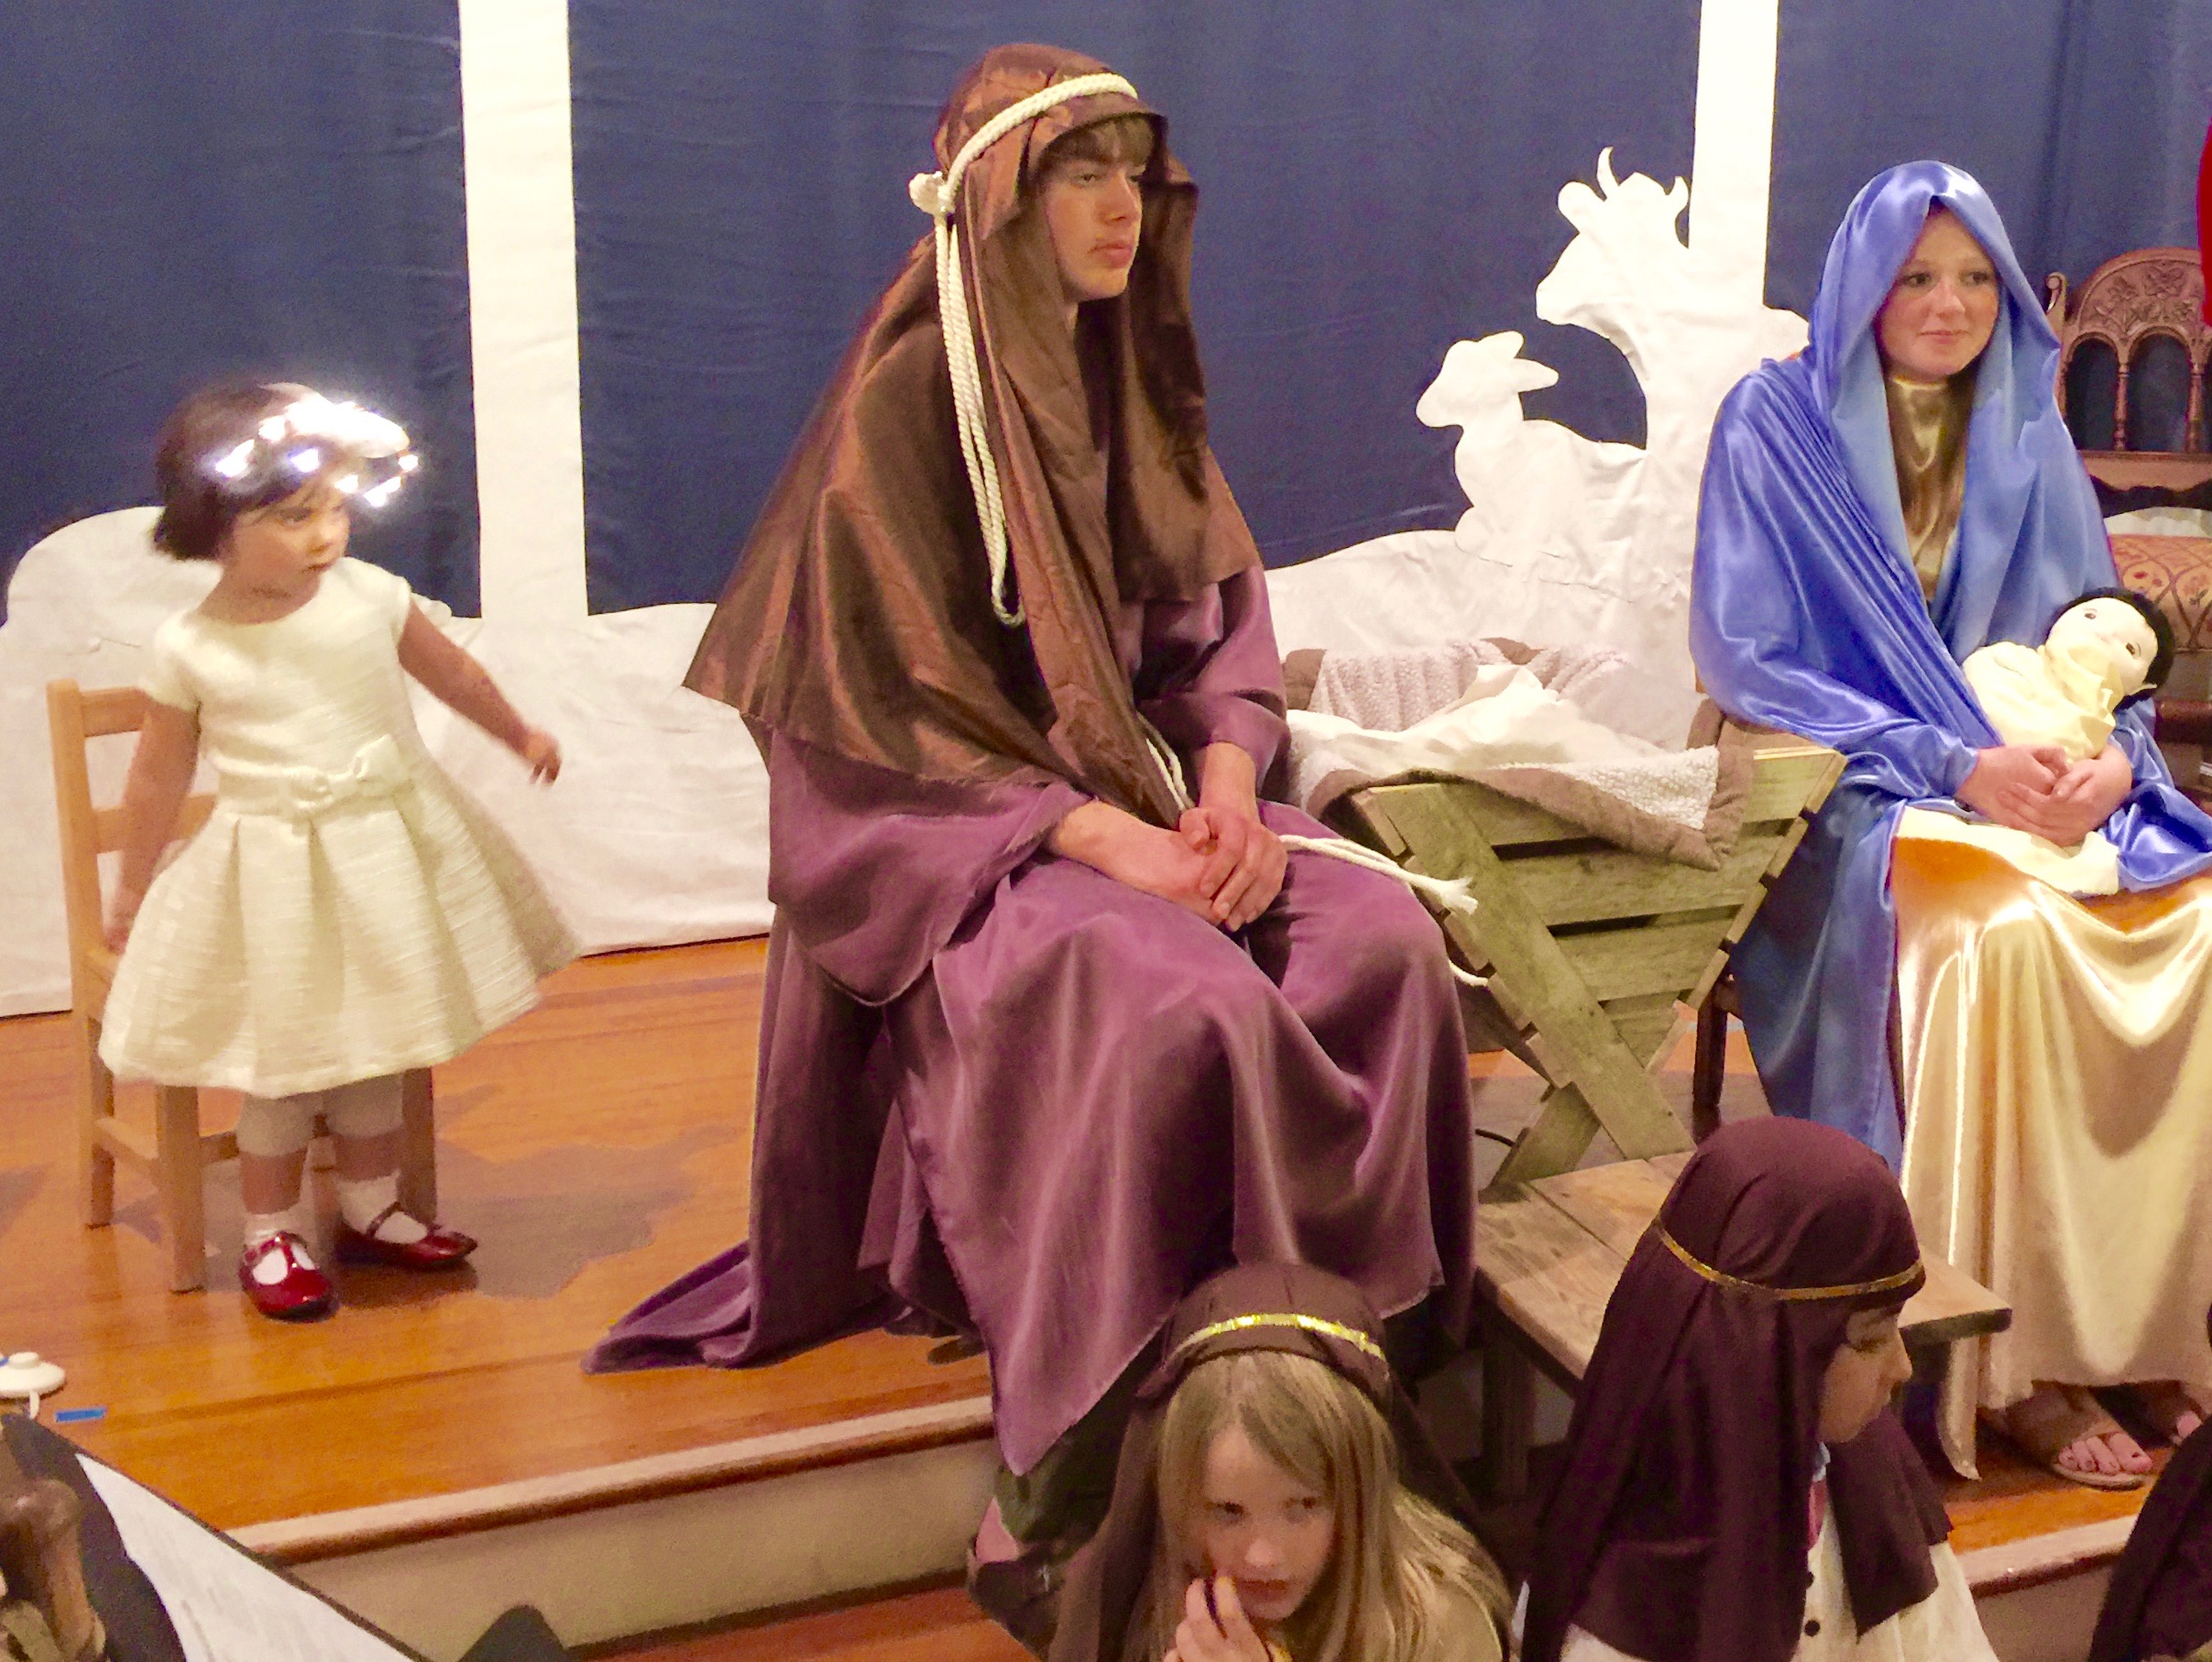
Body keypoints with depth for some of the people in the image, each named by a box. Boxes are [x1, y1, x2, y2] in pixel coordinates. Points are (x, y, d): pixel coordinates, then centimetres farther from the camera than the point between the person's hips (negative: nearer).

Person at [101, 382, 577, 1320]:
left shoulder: (370, 598, -7)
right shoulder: (190, 650, -11)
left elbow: (451, 673, 12)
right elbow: (158, 776, 1)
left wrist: (519, 735, 26)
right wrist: (131, 892, 8)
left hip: (389, 854, 3)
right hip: (273, 873, -3)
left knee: (378, 1048, 16)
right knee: (284, 1065, 4)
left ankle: (370, 1212, 33)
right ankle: (271, 1239, 21)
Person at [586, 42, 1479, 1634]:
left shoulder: (1128, 383, 10)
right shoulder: (907, 397, -11)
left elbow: (1219, 614, 10)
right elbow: (900, 692, -15)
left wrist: (1230, 781, -11)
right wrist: (1100, 838, -23)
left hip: (1151, 788, 7)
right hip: (953, 825, -7)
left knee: (1385, 945, -18)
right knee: (1184, 1006, -33)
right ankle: (1086, 1489, -21)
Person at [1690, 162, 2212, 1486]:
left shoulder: (2027, 436, 13)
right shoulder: (1777, 422, -1)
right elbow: (1745, 657, -8)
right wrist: (1949, 763, -18)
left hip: (2042, 775, 5)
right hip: (1849, 795, -4)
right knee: (2007, 930, -35)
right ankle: (2014, 1361, -25)